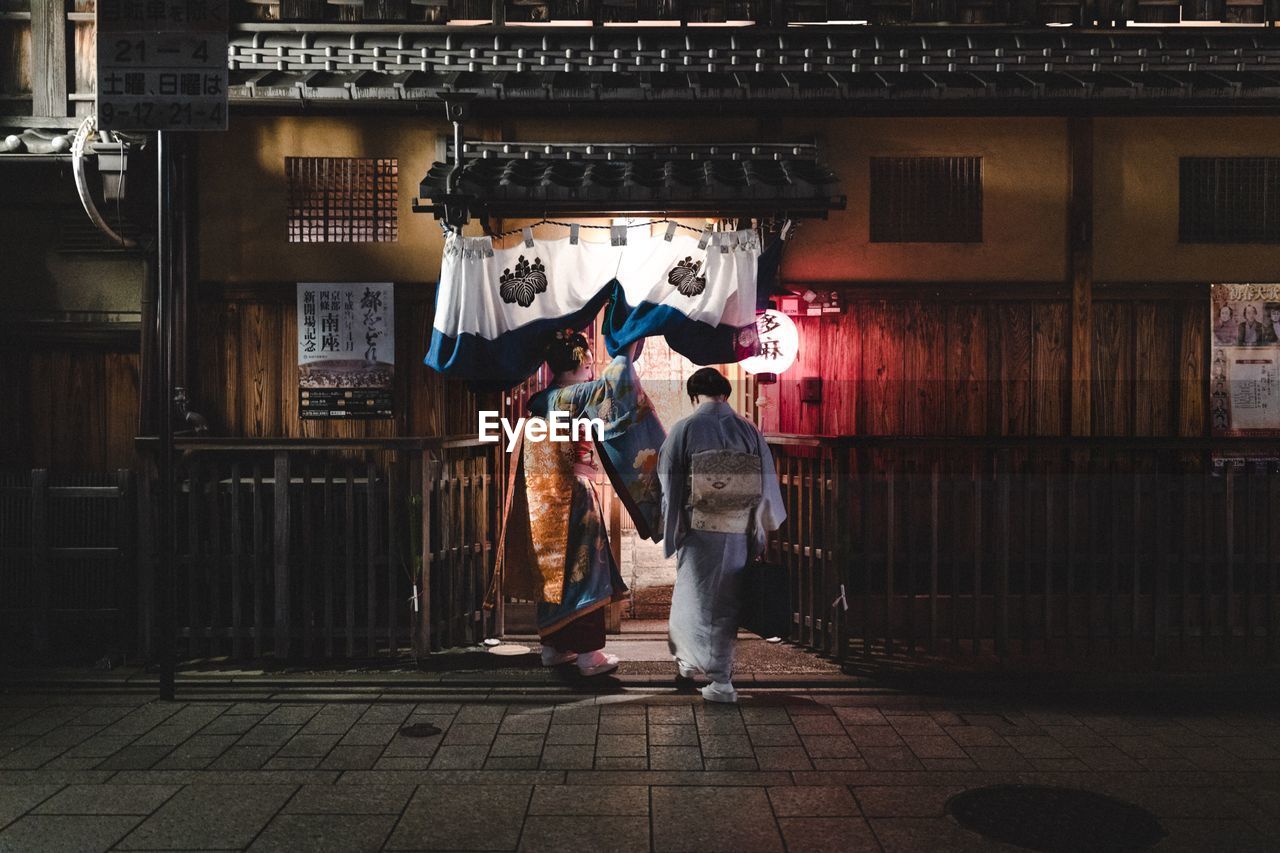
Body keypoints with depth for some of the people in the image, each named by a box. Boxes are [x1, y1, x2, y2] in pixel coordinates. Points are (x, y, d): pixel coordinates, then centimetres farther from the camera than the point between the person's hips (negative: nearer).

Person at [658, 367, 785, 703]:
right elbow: (767, 486, 5)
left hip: (699, 534, -2)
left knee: (697, 600, 12)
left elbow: (669, 487, -4)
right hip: (738, 535, 3)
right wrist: (761, 531, 19)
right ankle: (720, 670, 23)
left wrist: (670, 532, 6)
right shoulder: (749, 431, 0)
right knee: (727, 603, 14)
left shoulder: (683, 430, -7)